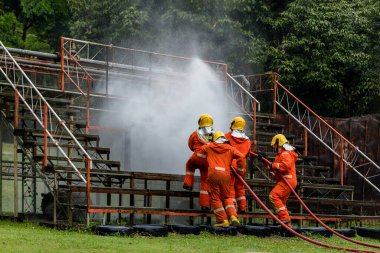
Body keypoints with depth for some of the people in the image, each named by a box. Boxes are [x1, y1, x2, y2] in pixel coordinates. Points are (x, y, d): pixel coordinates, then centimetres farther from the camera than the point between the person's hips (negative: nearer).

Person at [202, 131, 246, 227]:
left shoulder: (209, 147, 17)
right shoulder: (230, 148, 16)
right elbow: (241, 157, 4)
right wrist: (239, 170, 16)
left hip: (213, 173, -2)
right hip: (225, 175, 2)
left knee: (215, 198, 6)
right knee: (226, 197, 16)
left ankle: (223, 220, 0)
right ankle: (233, 216, -3)